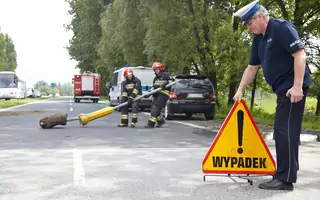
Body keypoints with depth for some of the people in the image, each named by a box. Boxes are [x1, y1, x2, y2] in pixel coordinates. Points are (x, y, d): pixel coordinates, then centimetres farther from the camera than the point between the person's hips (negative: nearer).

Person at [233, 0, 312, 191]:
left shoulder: (282, 28, -13)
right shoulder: (258, 39, 14)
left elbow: (300, 55, -20)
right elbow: (252, 68, 20)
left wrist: (297, 85, -26)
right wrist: (240, 90, 17)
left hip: (293, 88, -9)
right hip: (283, 89, 9)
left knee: (285, 130, -11)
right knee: (284, 130, 14)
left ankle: (285, 179, -8)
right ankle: (288, 171, 25)